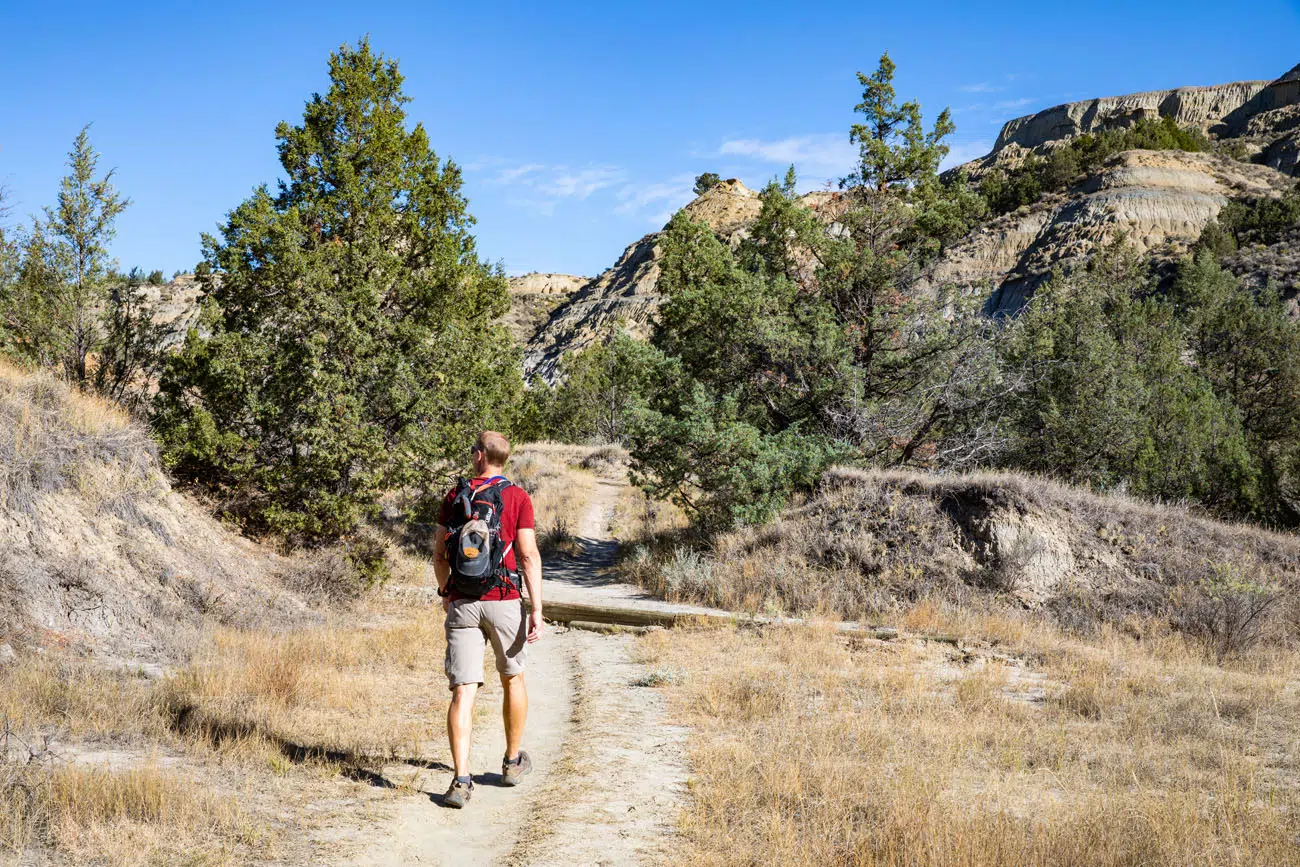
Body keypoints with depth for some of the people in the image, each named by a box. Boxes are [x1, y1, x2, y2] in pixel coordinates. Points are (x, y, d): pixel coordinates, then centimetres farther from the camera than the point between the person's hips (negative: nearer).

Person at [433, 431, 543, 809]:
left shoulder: (454, 496, 5)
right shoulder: (518, 498, -3)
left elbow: (439, 554, 10)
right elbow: (529, 557, -9)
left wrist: (445, 592, 26)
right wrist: (537, 610, -9)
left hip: (462, 603, 1)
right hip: (504, 601, -1)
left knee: (462, 692, -3)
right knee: (512, 678, 21)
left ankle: (461, 781, -14)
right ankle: (513, 762, 33)